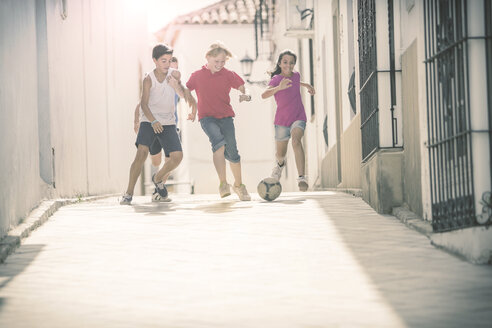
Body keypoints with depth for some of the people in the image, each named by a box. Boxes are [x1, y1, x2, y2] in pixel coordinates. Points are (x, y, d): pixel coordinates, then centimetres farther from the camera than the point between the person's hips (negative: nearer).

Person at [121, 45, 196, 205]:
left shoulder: (174, 74, -1)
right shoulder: (149, 79, -9)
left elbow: (184, 94, -11)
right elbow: (144, 103, -17)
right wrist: (153, 121, -32)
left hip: (168, 122, 3)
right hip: (148, 121, -3)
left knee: (177, 156, -12)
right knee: (142, 153, -22)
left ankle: (158, 178, 20)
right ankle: (129, 193, -14)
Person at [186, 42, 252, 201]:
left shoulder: (228, 75, 5)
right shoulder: (197, 76, 5)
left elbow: (242, 87, 8)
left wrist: (245, 95, -14)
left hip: (225, 116, 2)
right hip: (207, 117, -2)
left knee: (232, 151, 0)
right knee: (218, 141, -29)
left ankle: (238, 185, 24)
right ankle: (223, 183, -26)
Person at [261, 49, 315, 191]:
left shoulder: (296, 75, 3)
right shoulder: (276, 79, -12)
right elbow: (264, 95, -32)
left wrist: (306, 85, 23)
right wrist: (279, 88, -47)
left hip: (298, 118, 1)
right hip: (282, 121, -1)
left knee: (296, 141, -29)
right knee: (280, 154, 12)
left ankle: (302, 178, -40)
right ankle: (280, 163, 52)